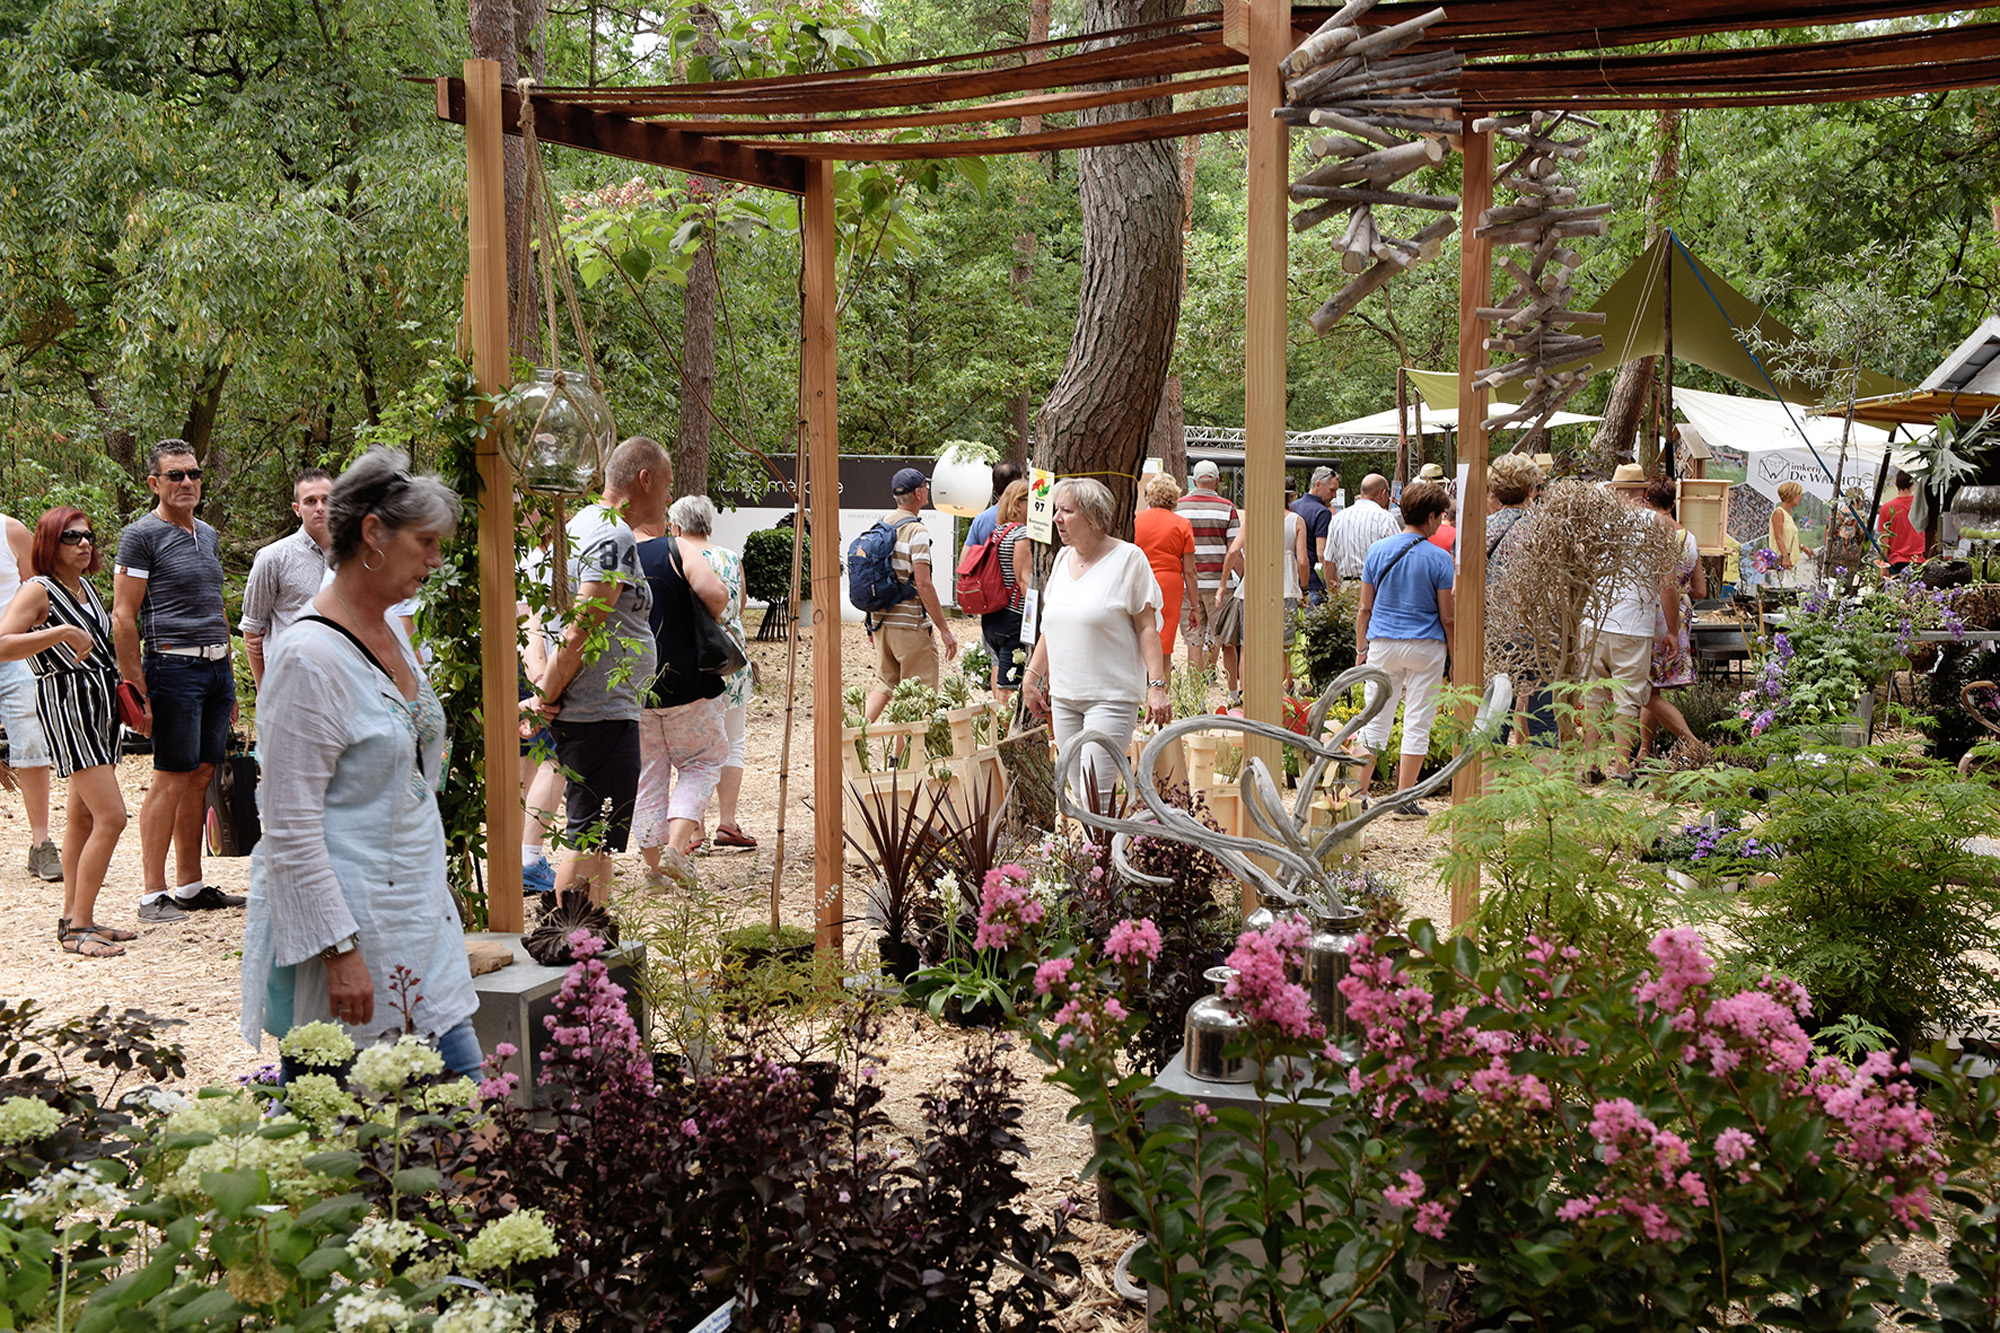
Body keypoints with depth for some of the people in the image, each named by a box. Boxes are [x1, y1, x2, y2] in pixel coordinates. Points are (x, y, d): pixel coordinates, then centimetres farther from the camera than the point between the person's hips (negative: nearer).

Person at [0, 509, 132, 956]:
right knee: (112, 817, -14)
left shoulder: (87, 588, 15)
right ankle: (78, 926, -9)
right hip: (66, 705, -9)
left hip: (102, 703, 9)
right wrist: (64, 633, -27)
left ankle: (75, 916, 17)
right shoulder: (38, 591, -10)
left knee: (82, 817, 11)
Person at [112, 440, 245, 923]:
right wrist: (137, 692, -14)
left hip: (216, 666, 7)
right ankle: (153, 895, 0)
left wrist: (229, 684, 22)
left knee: (202, 776, 8)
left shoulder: (208, 534, 18)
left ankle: (191, 886, 16)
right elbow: (123, 617, -8)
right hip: (173, 664, -7)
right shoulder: (141, 536, -4)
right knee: (171, 778, -6)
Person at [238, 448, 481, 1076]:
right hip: (343, 923, -8)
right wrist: (339, 951, -20)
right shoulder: (311, 657, -17)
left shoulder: (392, 631, 10)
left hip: (416, 906, 9)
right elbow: (291, 830, -19)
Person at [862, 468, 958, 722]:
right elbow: (923, 584, -20)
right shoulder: (916, 531, -15)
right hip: (909, 624, -8)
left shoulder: (881, 525, 9)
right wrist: (944, 630, -17)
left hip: (881, 618, 8)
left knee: (885, 683, 18)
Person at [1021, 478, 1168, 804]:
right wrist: (1032, 678, 18)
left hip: (1111, 698, -6)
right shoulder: (1063, 558, 13)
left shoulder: (1128, 558, -5)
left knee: (1095, 792, -14)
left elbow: (1147, 628, -7)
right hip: (1063, 697, 6)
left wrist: (1156, 685, -14)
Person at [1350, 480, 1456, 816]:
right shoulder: (1439, 559, -7)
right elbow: (1446, 616, -5)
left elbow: (1364, 608, 4)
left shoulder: (1377, 550, 1)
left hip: (1383, 645, 3)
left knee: (1375, 721, 8)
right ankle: (1404, 799, 6)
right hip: (1425, 648, -3)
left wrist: (1361, 649, 11)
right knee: (1417, 724, 5)